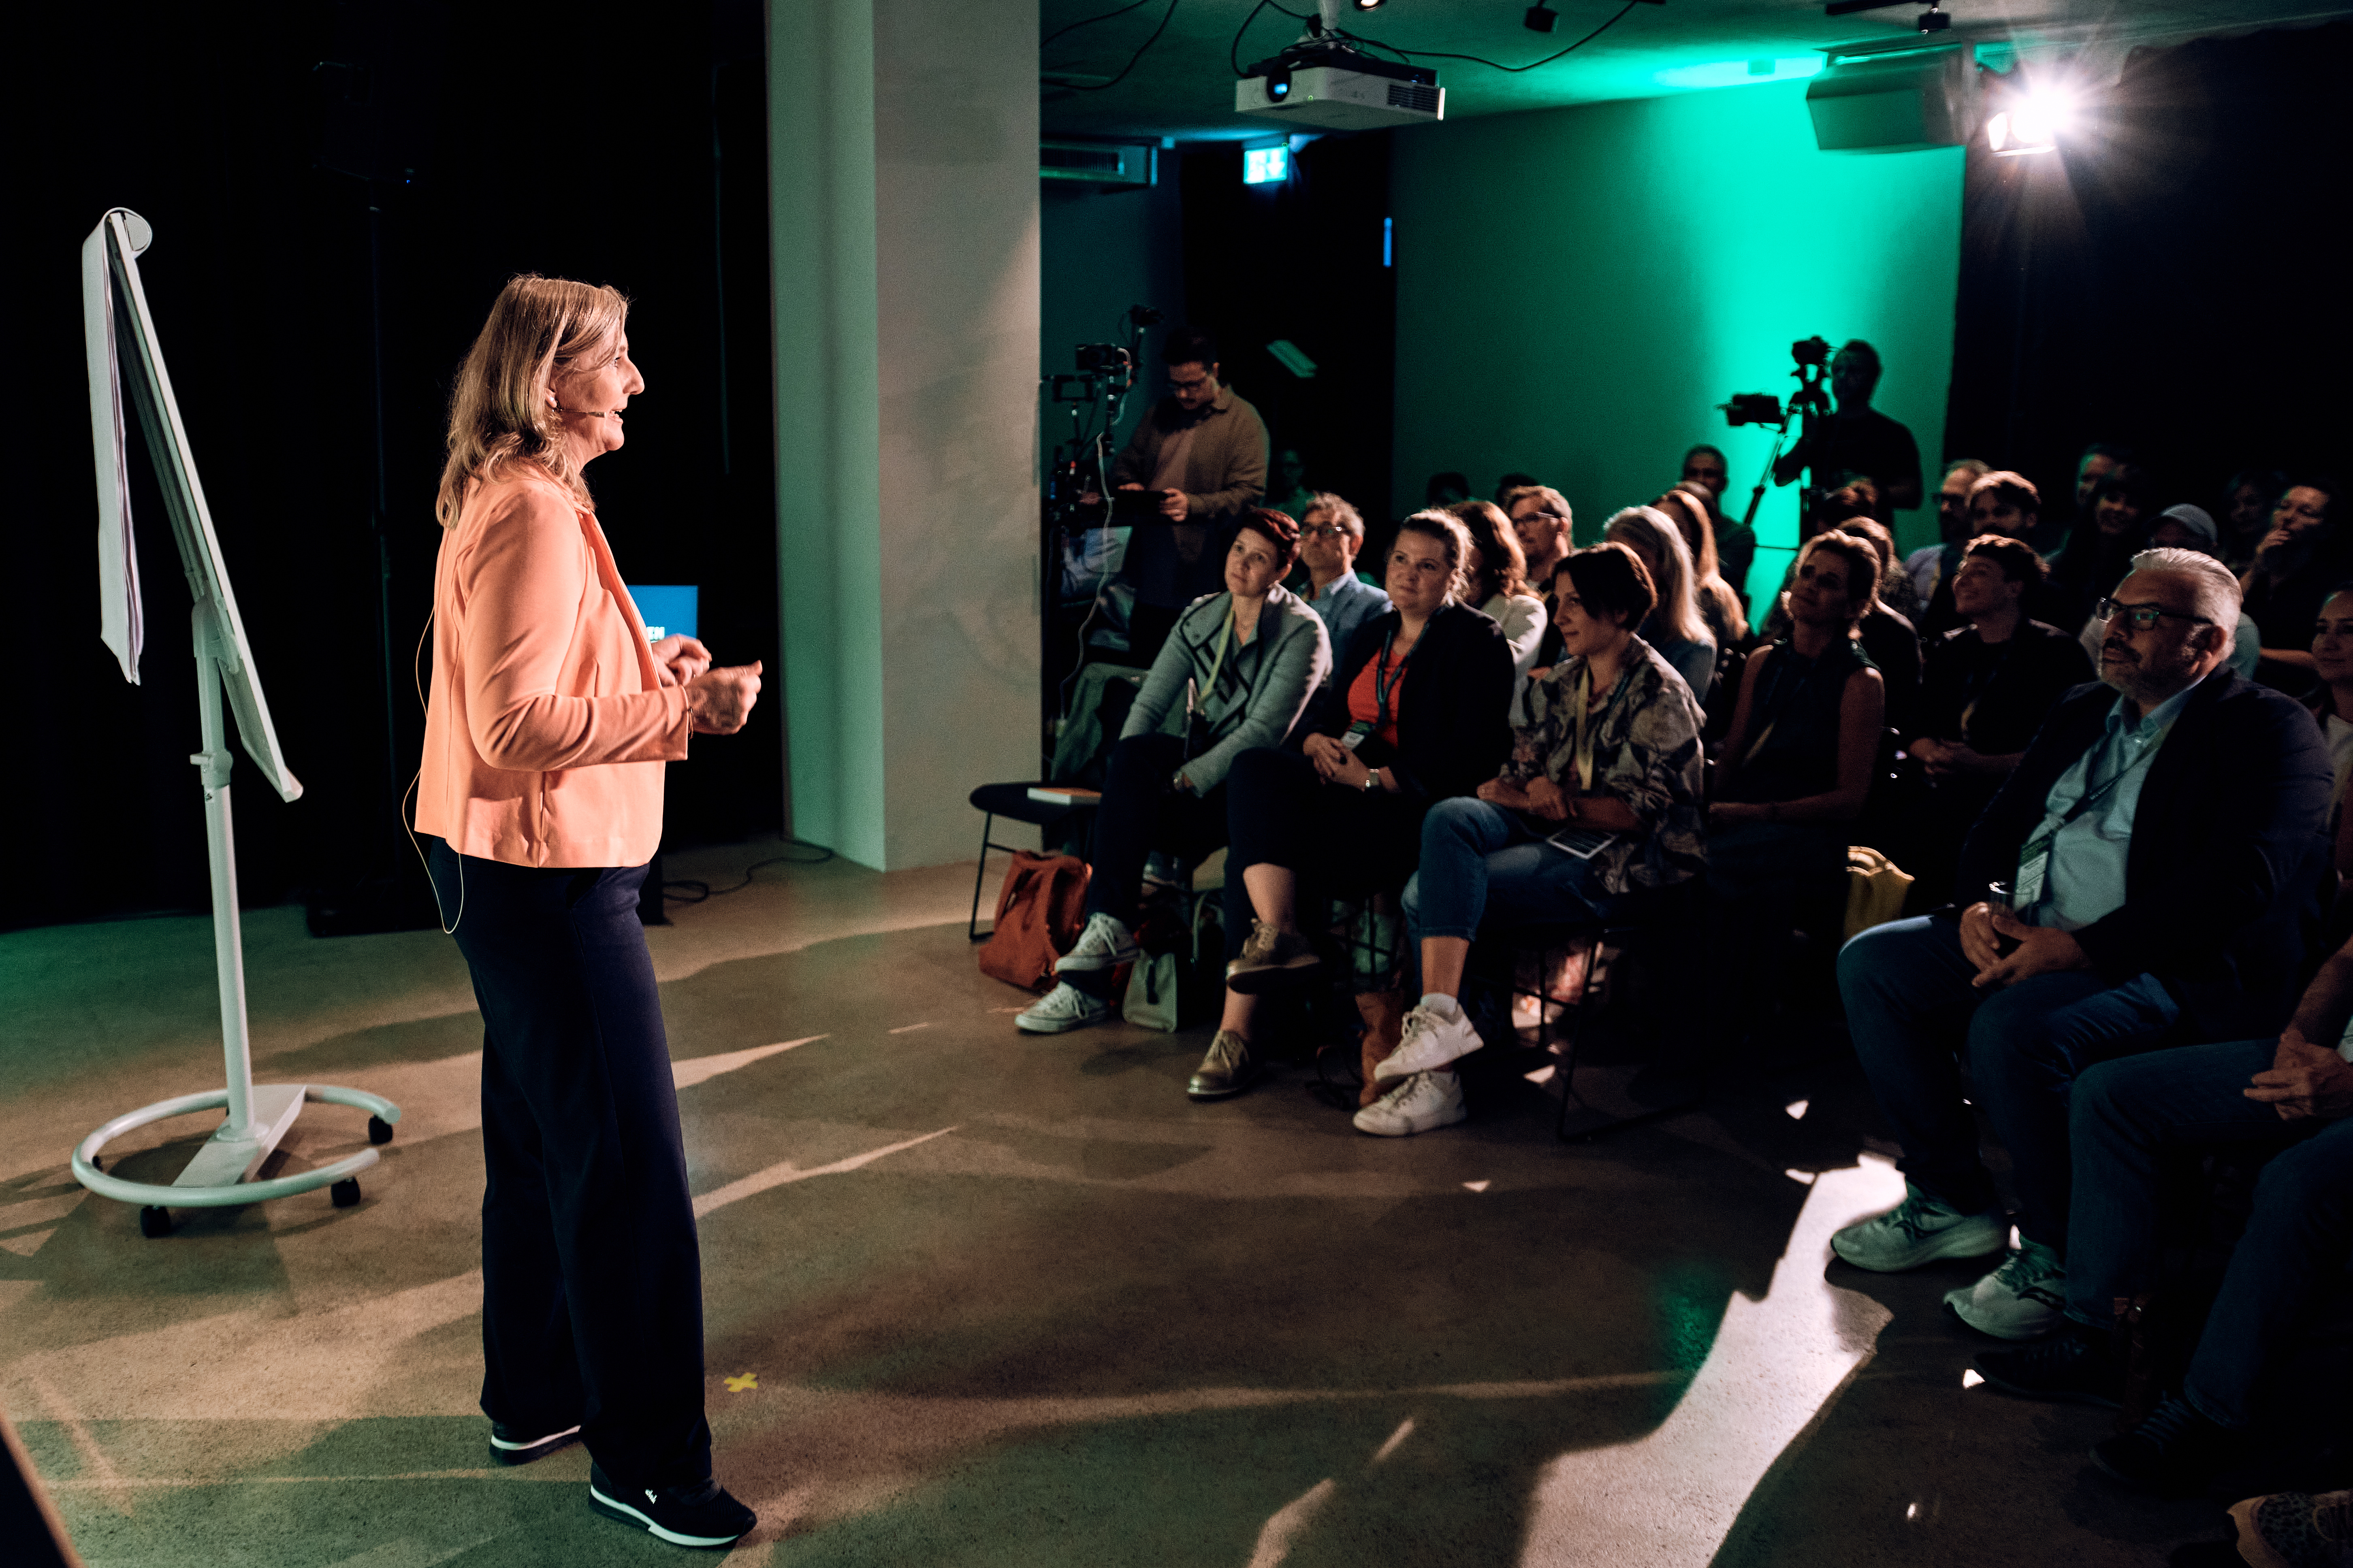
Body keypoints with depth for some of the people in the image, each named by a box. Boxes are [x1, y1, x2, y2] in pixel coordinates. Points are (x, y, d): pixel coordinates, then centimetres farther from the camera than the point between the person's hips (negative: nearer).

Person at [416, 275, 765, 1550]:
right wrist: (679, 711, -21)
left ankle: (534, 1399, 35)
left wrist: (648, 673, 10)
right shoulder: (533, 514, -19)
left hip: (516, 873, 11)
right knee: (629, 1168, -5)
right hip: (547, 874, -11)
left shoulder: (518, 501, 15)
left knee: (542, 1144, 20)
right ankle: (644, 1463, 6)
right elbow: (519, 728, -25)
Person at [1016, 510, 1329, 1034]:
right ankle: (1109, 927, -30)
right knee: (1132, 754, -29)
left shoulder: (1302, 632, -7)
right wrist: (1127, 776, -13)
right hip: (1199, 762, 5)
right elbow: (1151, 701, 4)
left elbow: (1264, 731, -17)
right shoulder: (1200, 617, 11)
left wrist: (1184, 780, -23)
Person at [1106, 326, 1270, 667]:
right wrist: (1129, 487, 1)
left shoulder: (1243, 420, -2)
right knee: (1140, 668, 8)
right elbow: (1125, 465, 26)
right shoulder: (1159, 414, 17)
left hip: (1205, 582, -6)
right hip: (1151, 574, 6)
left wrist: (1192, 505, -24)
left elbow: (1249, 494, -10)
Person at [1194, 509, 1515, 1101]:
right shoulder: (1371, 636, 22)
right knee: (1255, 770, -24)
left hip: (1419, 807, -7)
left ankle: (1240, 1031, -22)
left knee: (1252, 854, -25)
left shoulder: (1478, 642, -1)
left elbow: (1473, 758, -11)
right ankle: (1277, 936, -33)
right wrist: (1320, 741, -2)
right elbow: (1339, 716, 24)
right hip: (1350, 783, 7)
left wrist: (1374, 778, -16)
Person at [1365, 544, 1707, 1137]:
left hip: (1618, 864, -7)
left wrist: (1561, 798, -19)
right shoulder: (1559, 685, 19)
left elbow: (1641, 814, -10)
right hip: (1552, 838, 7)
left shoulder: (1660, 697, -4)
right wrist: (1530, 795, -9)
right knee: (1450, 816, -23)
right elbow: (1501, 783, 13)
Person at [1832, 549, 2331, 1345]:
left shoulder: (2267, 731, -7)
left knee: (2013, 1026, -35)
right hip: (2021, 936, 9)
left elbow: (2240, 885, -20)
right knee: (1871, 961, -6)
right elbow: (1999, 822, 19)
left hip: (2168, 968, -9)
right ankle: (1952, 1200, 4)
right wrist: (1979, 903, -5)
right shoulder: (2080, 713, 18)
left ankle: (2057, 1257, -10)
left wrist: (2081, 947, -25)